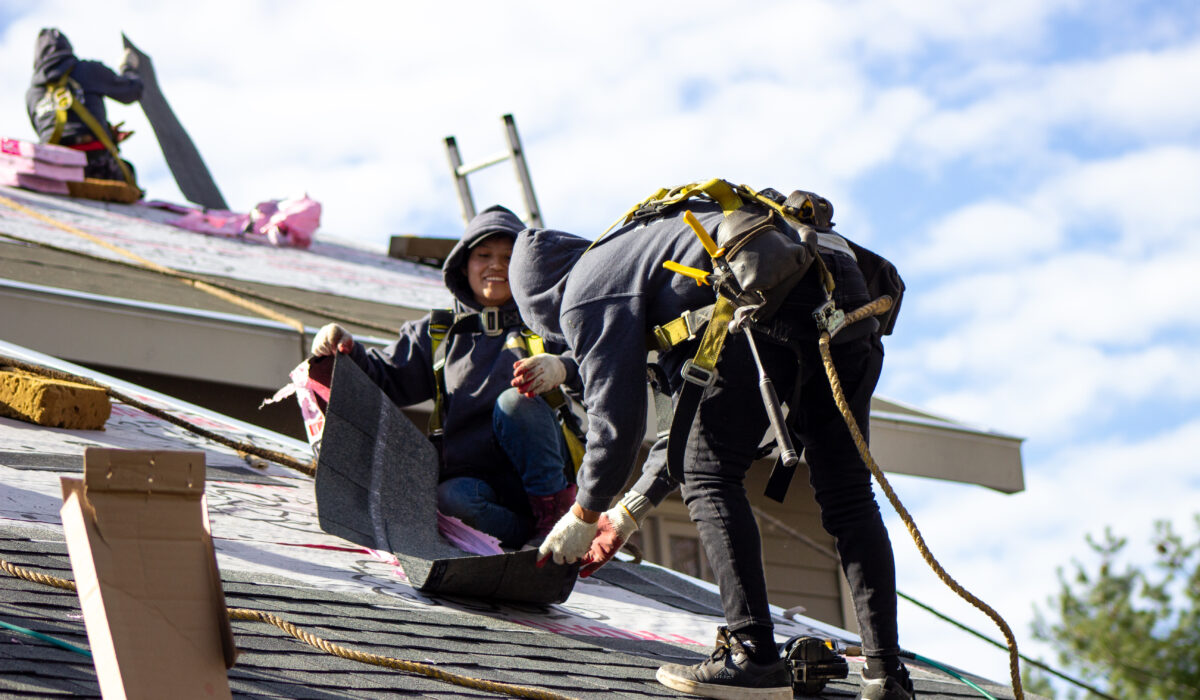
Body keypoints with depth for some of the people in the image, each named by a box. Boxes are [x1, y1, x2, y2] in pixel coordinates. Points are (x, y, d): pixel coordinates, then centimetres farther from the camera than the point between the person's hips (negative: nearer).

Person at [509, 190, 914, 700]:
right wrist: (629, 511, 45)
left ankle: (754, 655, -6)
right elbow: (698, 410, 42)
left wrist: (584, 515, 21)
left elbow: (616, 416, 5)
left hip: (769, 304, -9)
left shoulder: (588, 291, 13)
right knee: (847, 495, 11)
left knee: (710, 478, 3)